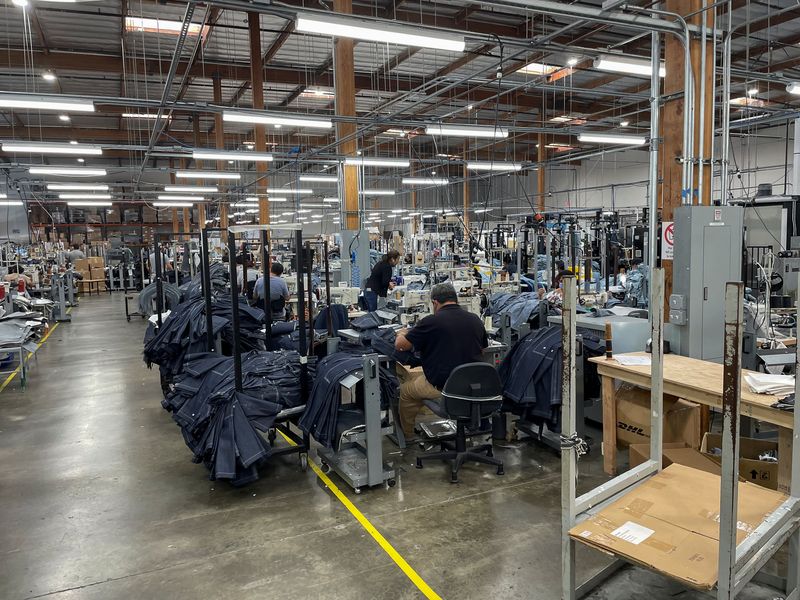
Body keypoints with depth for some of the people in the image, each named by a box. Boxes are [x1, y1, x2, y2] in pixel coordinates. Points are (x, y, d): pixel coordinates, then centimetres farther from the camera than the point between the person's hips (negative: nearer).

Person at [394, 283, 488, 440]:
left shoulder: (432, 321, -14)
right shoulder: (475, 320, 2)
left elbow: (400, 345, -6)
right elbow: (482, 349, 18)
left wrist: (401, 334, 17)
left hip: (441, 387, -6)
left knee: (405, 390, 22)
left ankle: (407, 436, 34)